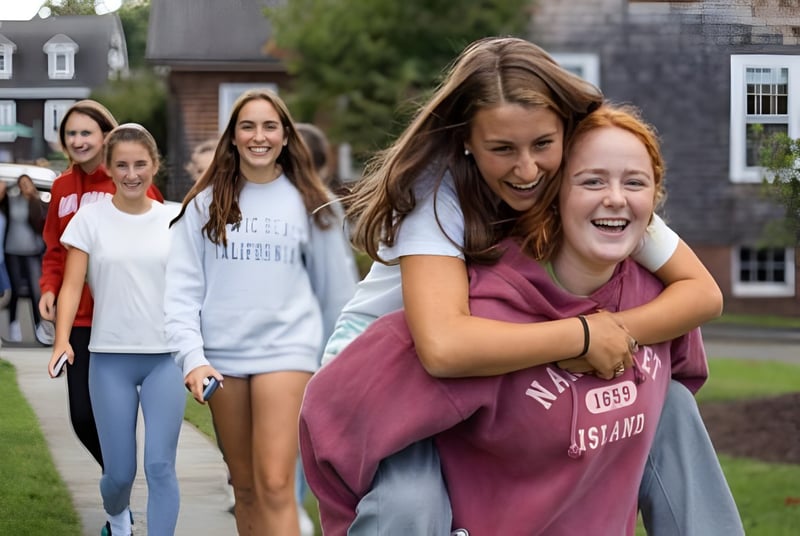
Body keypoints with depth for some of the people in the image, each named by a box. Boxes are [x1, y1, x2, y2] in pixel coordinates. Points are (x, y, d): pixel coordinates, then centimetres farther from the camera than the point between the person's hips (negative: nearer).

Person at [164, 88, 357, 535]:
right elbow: (183, 288, 1)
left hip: (286, 348, -2)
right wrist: (191, 356, -11)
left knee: (275, 484, -14)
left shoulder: (308, 203, 4)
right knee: (245, 486, 11)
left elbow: (336, 289, 9)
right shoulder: (206, 203, 5)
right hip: (222, 354, 2)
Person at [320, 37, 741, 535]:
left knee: (667, 403, -8)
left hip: (508, 365, 5)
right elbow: (443, 347, -44)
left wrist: (617, 331, -30)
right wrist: (586, 336, -34)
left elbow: (702, 291, -12)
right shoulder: (437, 188, -30)